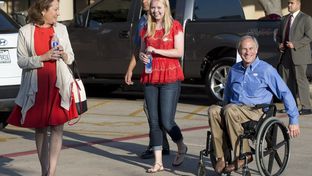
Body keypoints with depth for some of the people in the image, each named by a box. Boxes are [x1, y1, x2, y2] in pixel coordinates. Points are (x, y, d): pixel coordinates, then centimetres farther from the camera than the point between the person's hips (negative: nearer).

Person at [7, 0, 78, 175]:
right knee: (40, 129, 7)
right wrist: (43, 57, -17)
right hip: (36, 87, -1)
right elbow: (21, 61, -4)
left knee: (57, 127, -8)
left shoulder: (61, 29, 9)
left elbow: (71, 56, 15)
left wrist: (64, 55, -8)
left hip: (58, 85, 1)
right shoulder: (25, 32, -1)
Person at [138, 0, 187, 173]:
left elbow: (179, 52, -8)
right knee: (154, 122, 2)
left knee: (167, 122, -7)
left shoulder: (175, 26, -1)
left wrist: (156, 51, -14)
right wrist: (142, 56, -4)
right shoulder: (146, 29, 12)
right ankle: (158, 162, 8)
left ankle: (181, 148, 22)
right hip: (150, 78, 4)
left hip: (170, 77, -4)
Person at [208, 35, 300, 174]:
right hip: (235, 108, 5)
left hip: (256, 111, -5)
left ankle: (243, 155, -25)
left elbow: (285, 94, 1)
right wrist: (224, 108, 25)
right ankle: (221, 157, -31)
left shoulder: (266, 70, 2)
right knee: (213, 110, -28)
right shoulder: (234, 70, 18)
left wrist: (294, 120, -2)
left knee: (230, 110, -35)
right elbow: (227, 95, 34)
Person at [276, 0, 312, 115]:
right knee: (287, 81, 8)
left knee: (300, 79, -9)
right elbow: (279, 35, 26)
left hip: (299, 54, -7)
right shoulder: (285, 19, 18)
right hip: (286, 55, 7)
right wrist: (280, 43, 5)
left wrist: (295, 44, -19)